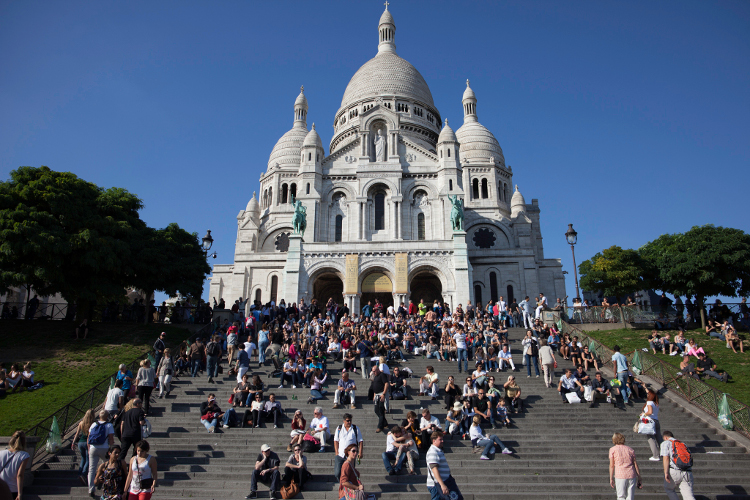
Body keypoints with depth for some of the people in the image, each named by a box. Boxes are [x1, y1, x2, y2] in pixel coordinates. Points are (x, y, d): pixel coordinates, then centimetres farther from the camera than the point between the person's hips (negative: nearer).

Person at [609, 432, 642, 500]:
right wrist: (639, 477, 13)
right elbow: (635, 464, 7)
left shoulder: (612, 450, 3)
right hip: (631, 475, 3)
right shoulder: (630, 449, 11)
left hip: (620, 476, -3)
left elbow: (611, 466, -1)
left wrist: (611, 479, 4)